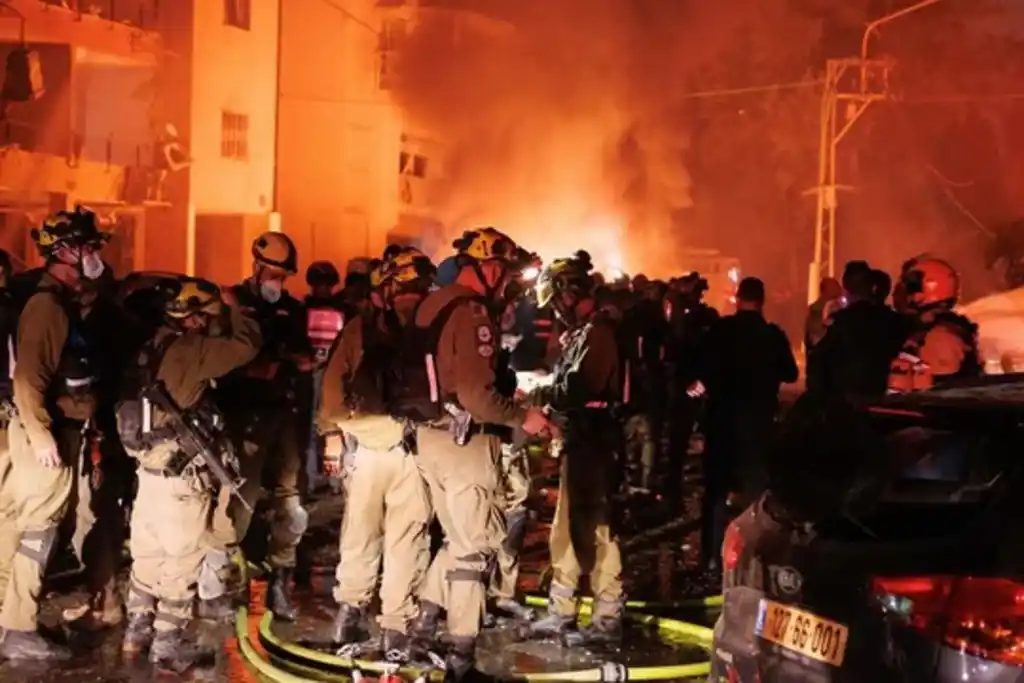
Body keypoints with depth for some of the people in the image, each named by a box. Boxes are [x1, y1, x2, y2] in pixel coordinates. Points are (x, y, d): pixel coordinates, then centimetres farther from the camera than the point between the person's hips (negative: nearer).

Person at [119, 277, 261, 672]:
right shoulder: (188, 349, -16)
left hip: (150, 465, 9)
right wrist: (234, 308, -3)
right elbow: (247, 345, -17)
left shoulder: (154, 347, 9)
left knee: (149, 553, 18)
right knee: (182, 560, 0)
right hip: (182, 472, -9)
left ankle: (138, 633, 29)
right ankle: (169, 648, 6)